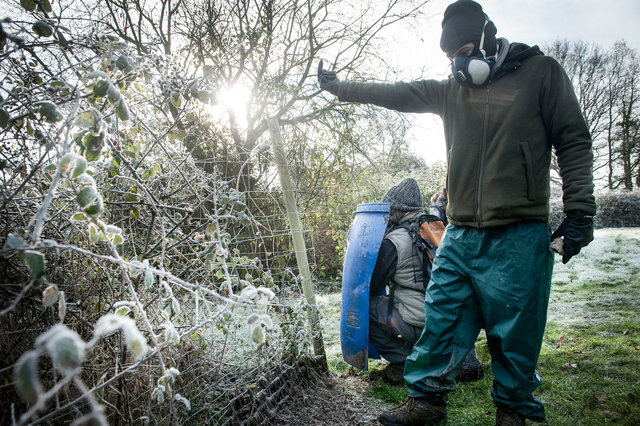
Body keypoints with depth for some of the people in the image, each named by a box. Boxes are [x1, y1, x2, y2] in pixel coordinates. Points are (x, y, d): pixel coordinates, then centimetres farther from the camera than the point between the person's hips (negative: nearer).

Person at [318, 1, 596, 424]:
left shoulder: (540, 73, 3)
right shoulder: (450, 89, 13)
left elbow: (574, 142, 0)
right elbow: (398, 94, 17)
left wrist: (579, 211, -7)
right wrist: (341, 87, 19)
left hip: (519, 236, -3)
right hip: (460, 235, 4)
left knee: (515, 332, 5)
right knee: (442, 320, 6)